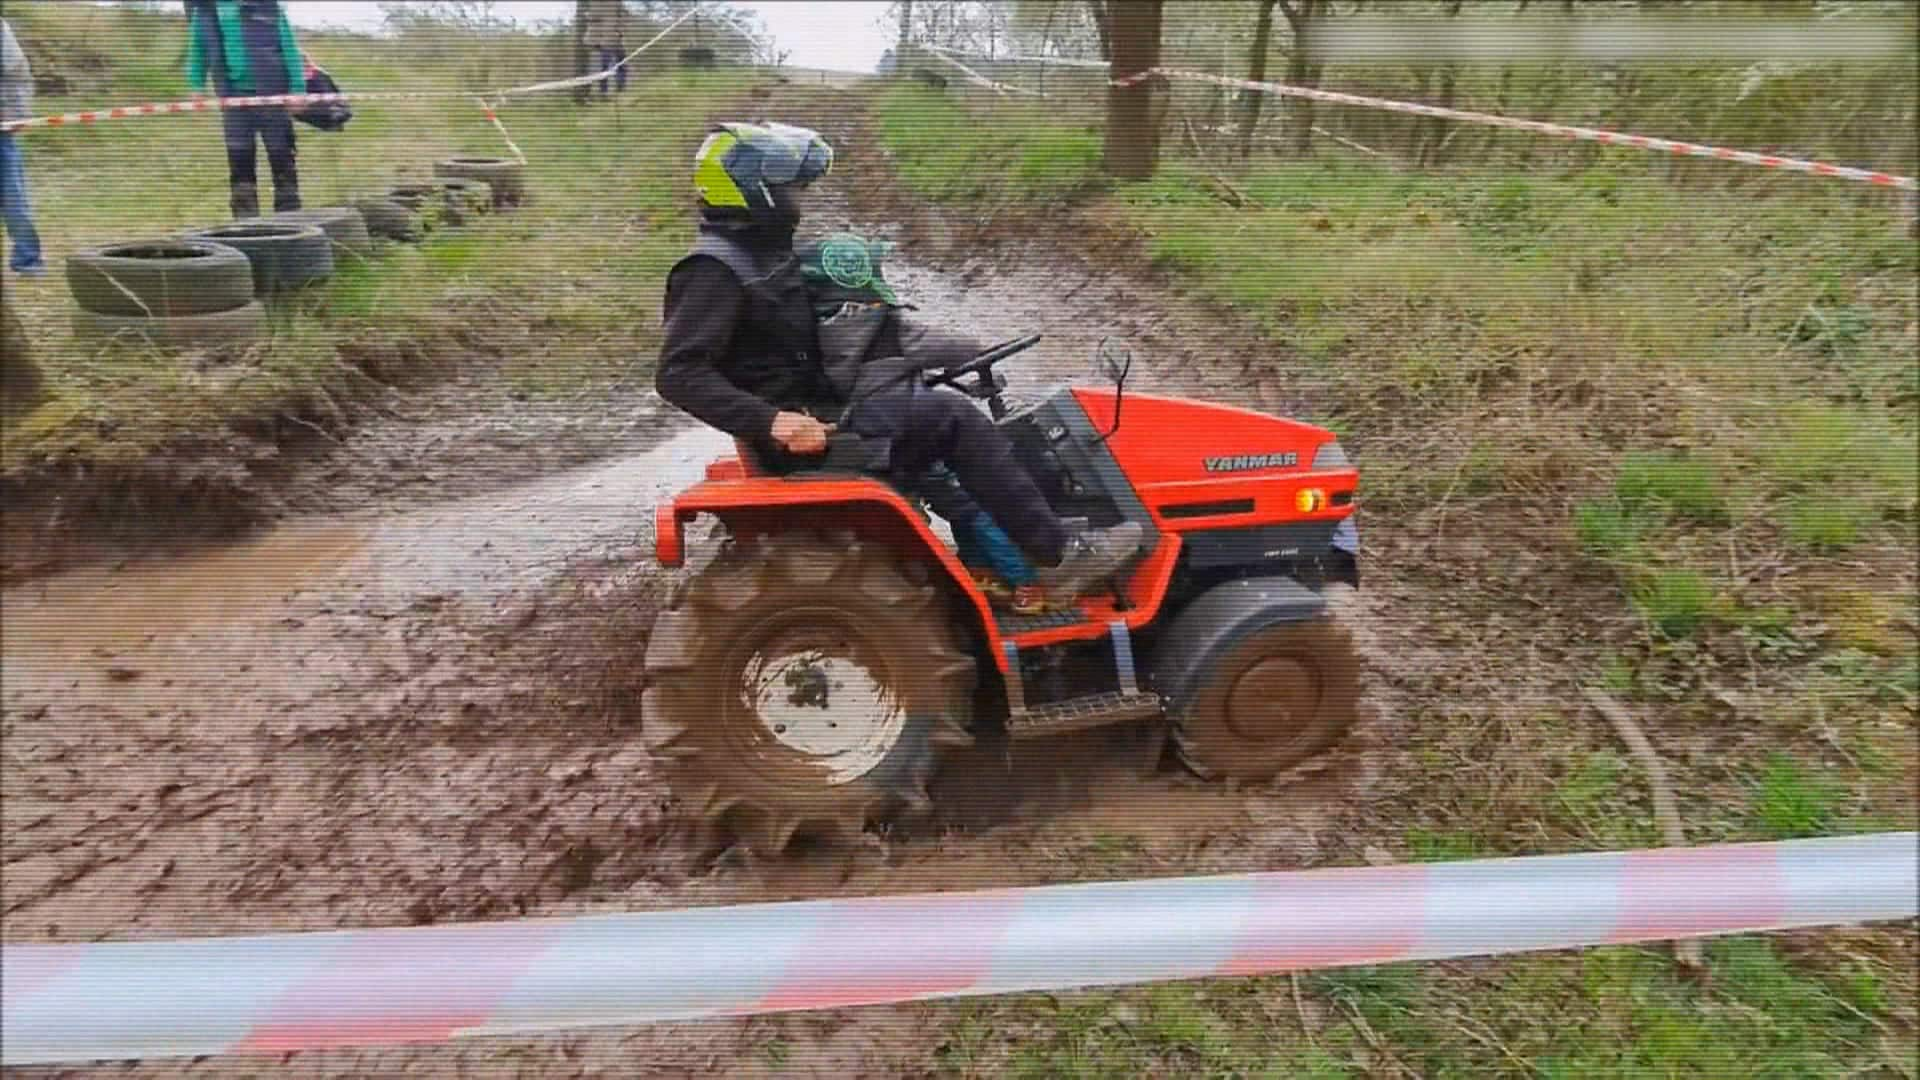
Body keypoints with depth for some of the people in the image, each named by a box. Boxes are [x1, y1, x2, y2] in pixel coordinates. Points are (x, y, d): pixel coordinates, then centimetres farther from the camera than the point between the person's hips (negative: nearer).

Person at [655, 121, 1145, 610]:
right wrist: (770, 422, -33)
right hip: (799, 435, -10)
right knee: (950, 416, -18)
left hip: (822, 411, 10)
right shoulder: (713, 271, -13)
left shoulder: (765, 257, 17)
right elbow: (678, 373, -23)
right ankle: (1059, 555, -15)